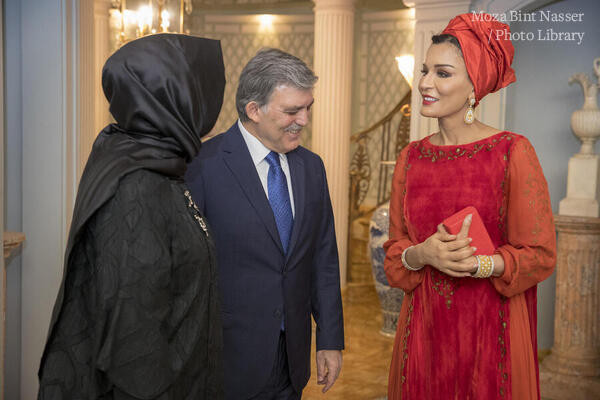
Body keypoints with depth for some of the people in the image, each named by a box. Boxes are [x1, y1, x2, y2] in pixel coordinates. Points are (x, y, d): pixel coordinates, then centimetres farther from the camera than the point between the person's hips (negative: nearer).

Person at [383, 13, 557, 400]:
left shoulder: (512, 151, -9)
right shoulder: (411, 157, 3)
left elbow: (540, 254, -8)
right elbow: (395, 247, 8)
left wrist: (480, 263, -23)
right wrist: (422, 255, -13)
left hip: (492, 329, -3)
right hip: (425, 325, 4)